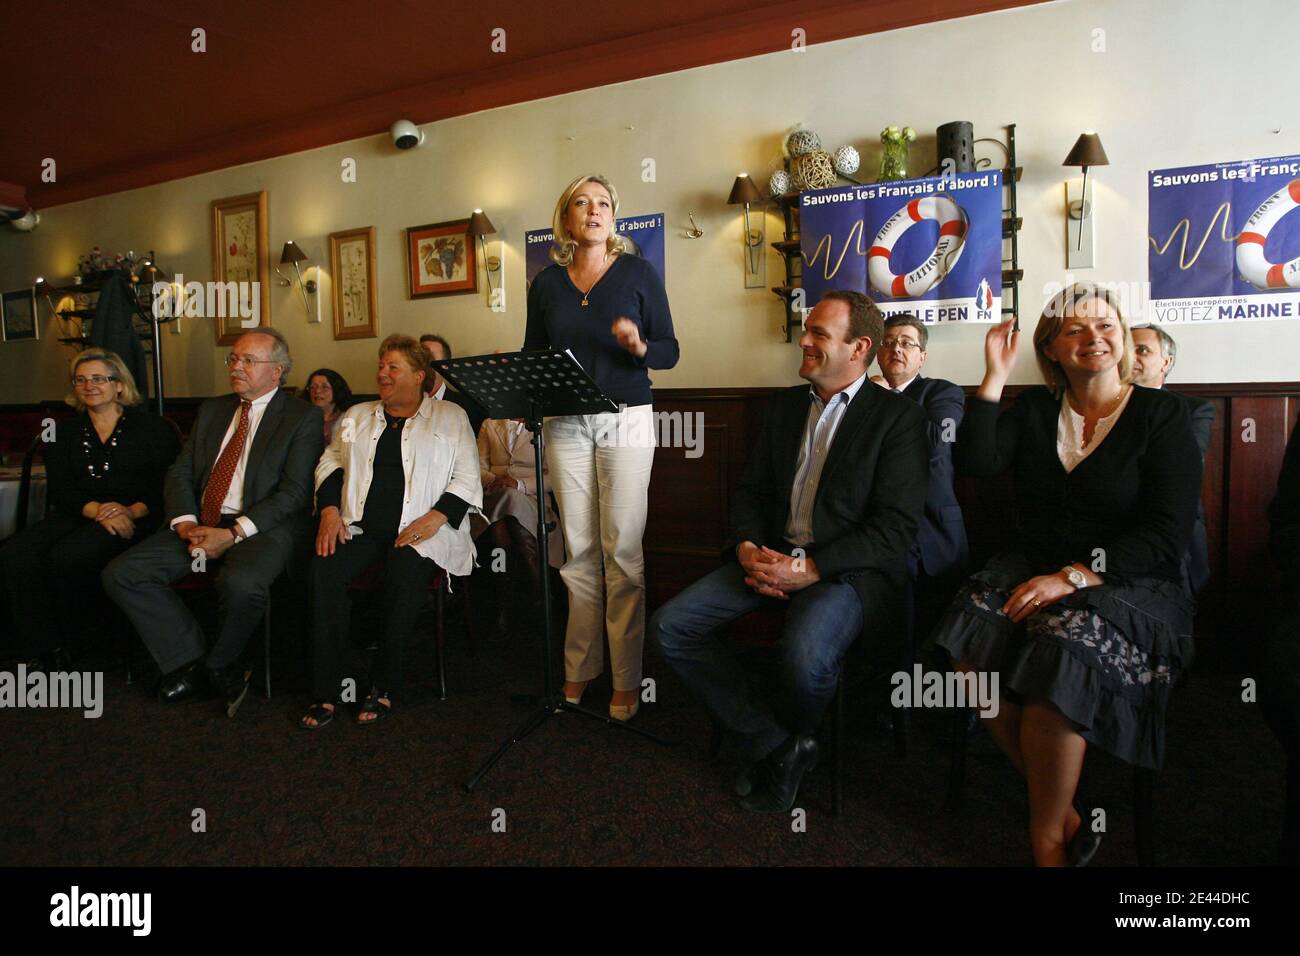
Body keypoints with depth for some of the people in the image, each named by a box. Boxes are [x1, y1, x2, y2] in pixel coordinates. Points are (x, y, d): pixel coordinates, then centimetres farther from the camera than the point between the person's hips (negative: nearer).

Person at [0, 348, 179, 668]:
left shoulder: (151, 427, 7)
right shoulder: (64, 432, 19)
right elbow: (59, 489, 6)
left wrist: (134, 510, -20)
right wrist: (96, 510, -15)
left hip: (134, 519, -4)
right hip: (76, 516, 5)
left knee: (67, 555, -31)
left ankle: (69, 640, -4)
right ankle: (45, 652, -14)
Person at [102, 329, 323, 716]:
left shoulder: (303, 416, -1)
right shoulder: (212, 410, 19)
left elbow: (294, 491, -10)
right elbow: (179, 472, 14)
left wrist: (234, 533, -19)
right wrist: (185, 521, -6)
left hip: (262, 527, -6)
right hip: (200, 523, 7)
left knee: (242, 583, -36)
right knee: (121, 573, -10)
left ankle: (219, 666, -3)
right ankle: (190, 661, 2)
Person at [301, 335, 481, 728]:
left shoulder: (450, 417, 10)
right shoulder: (357, 416, 23)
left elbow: (467, 478, 3)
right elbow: (330, 463, 19)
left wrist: (436, 517, -12)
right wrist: (330, 509, 0)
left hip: (419, 531, -3)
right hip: (360, 527, 4)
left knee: (405, 576, -34)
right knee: (325, 569, -26)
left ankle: (384, 686, -15)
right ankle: (325, 691, -18)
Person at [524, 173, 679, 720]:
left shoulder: (638, 273, 3)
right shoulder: (546, 283, 11)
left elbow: (670, 352, 0)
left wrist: (639, 346, -20)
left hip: (626, 421, -3)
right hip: (565, 425, 3)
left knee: (622, 551, -4)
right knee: (579, 551, 6)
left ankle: (626, 679, 7)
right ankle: (580, 666, 19)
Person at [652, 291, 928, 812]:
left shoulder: (899, 416, -5)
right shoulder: (786, 404, 14)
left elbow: (895, 527, -12)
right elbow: (752, 490, 14)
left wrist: (811, 569, -20)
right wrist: (747, 548, -7)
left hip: (849, 567, -6)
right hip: (772, 555, 6)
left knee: (806, 656, -35)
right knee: (670, 626, -11)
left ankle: (790, 736, 5)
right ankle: (773, 745, 0)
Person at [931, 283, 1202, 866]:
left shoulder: (1162, 415, 1)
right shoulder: (1034, 409, 12)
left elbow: (1167, 534, -8)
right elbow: (975, 463, -6)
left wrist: (1072, 577, -19)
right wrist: (994, 377, -6)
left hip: (1126, 581, -3)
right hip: (1031, 569, 4)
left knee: (1060, 656, -34)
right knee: (973, 643, -27)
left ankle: (1047, 839, -11)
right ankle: (1065, 815, -10)